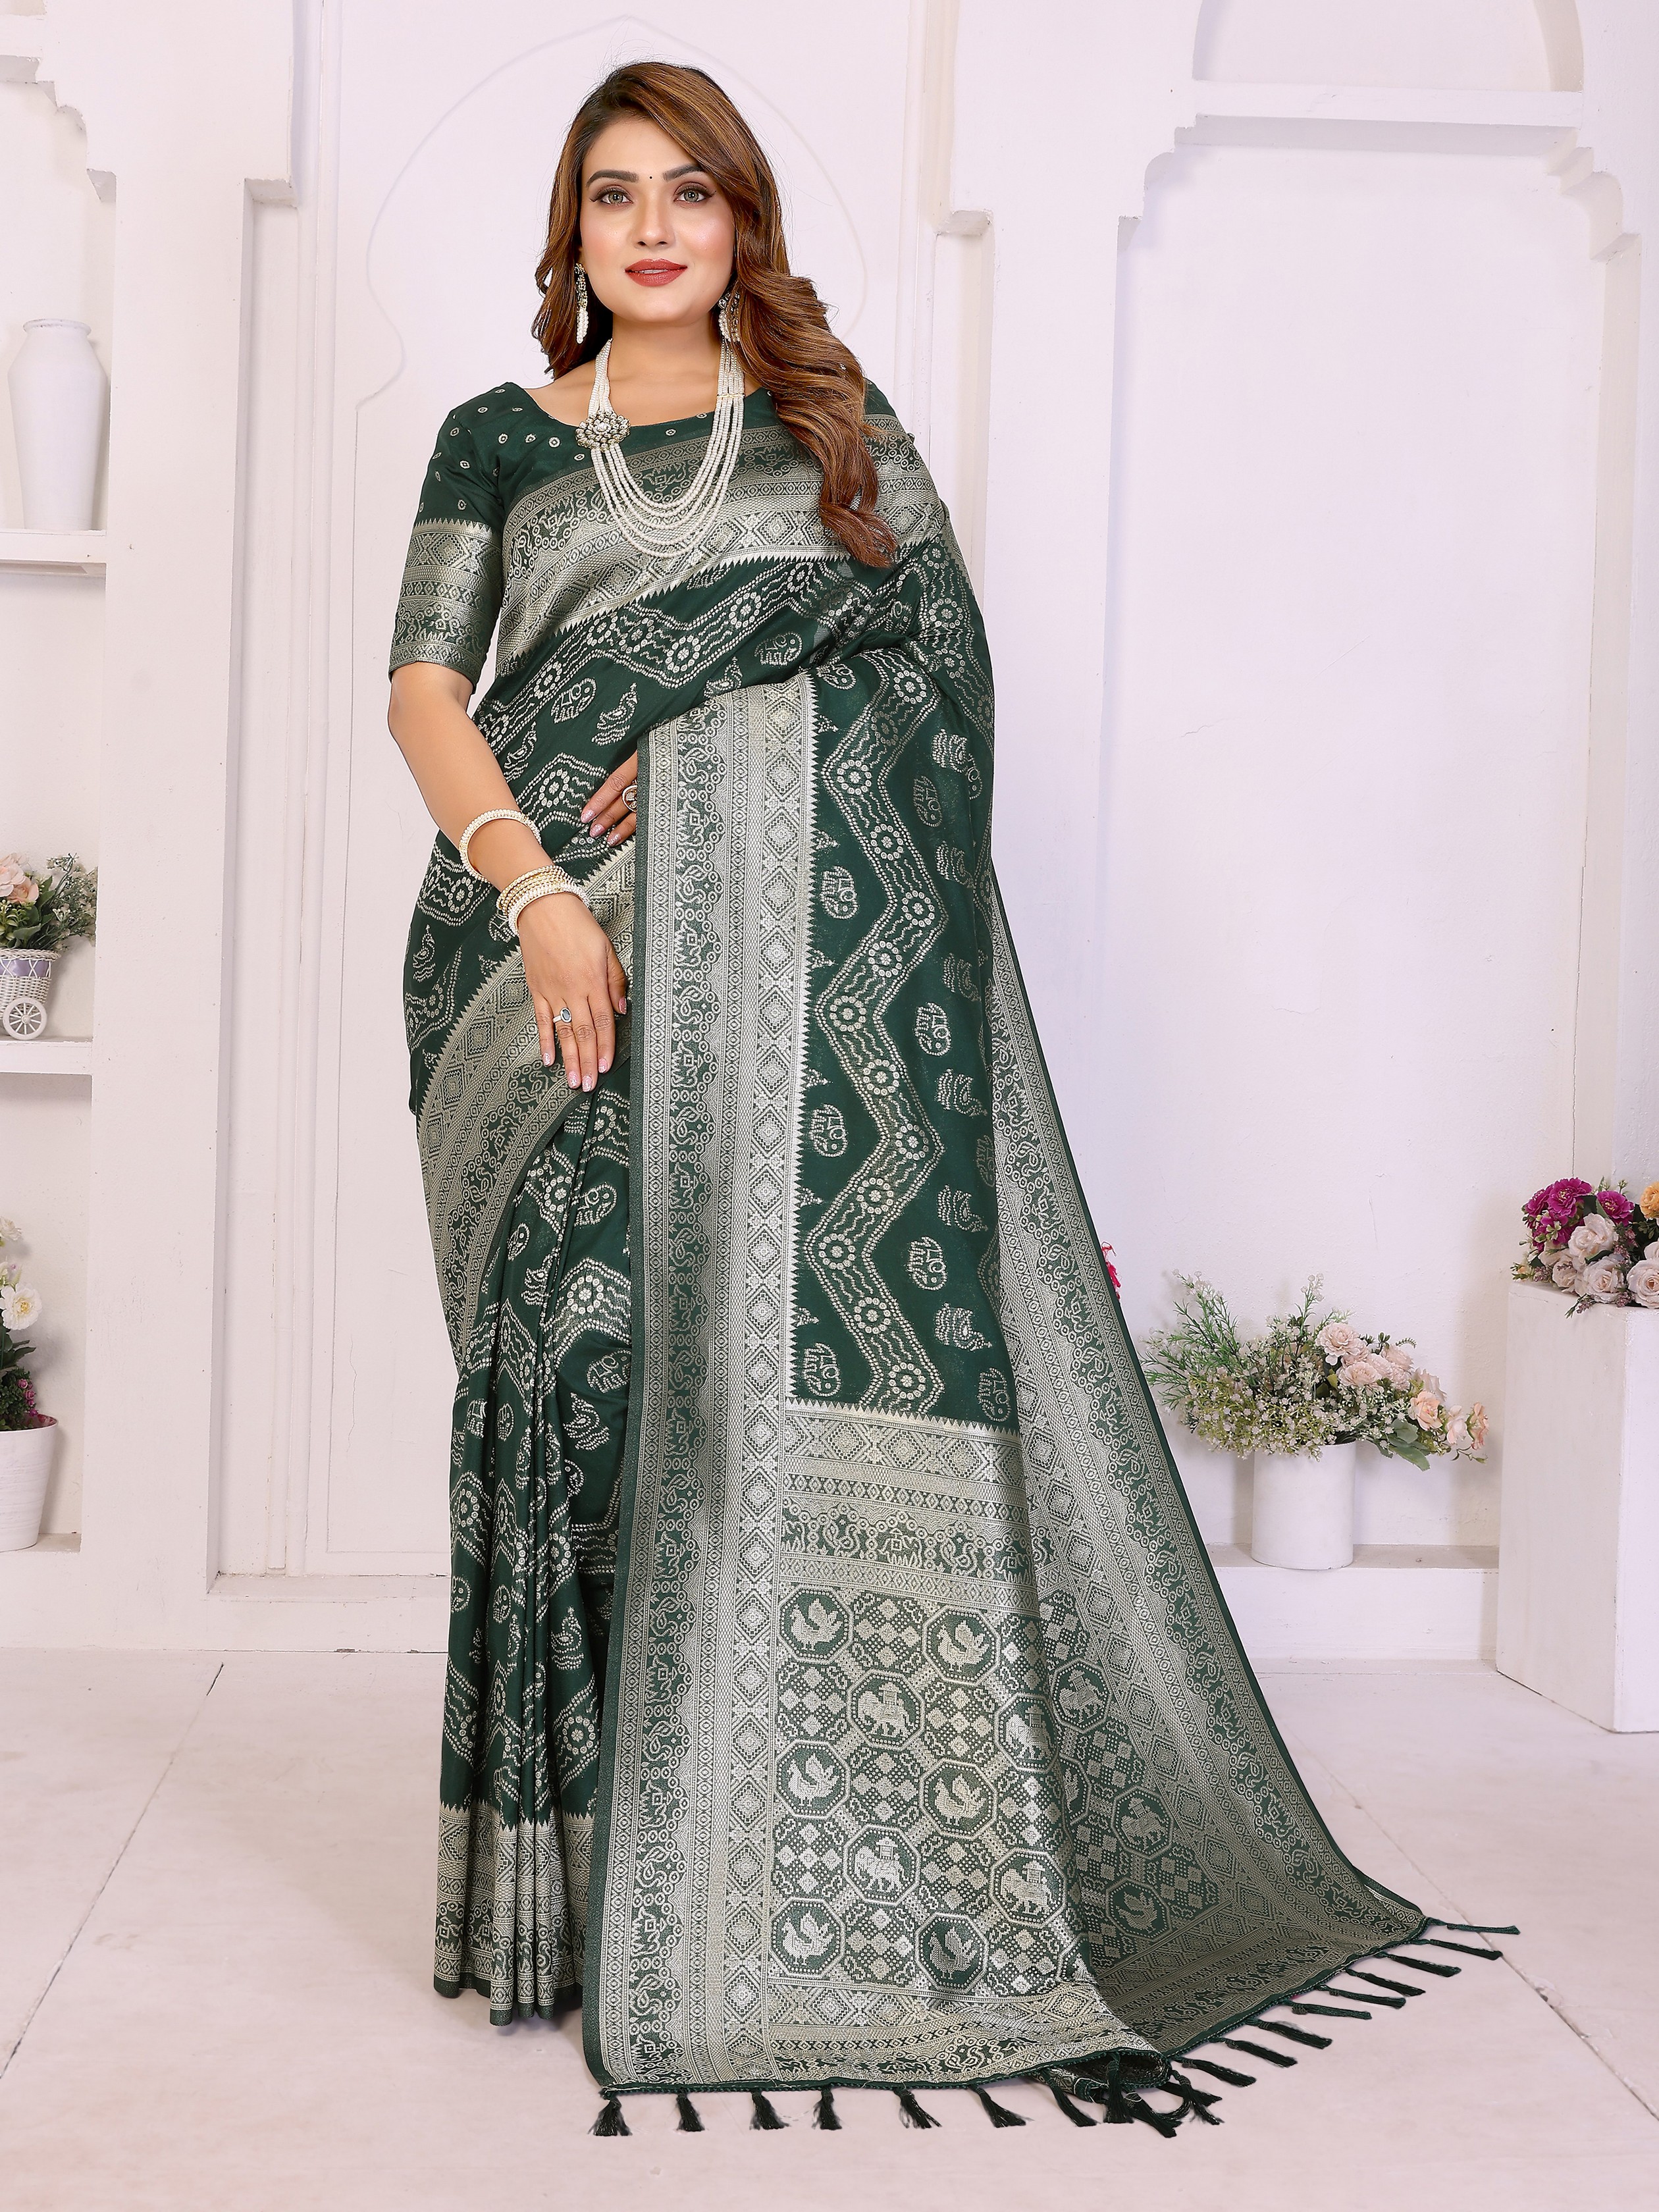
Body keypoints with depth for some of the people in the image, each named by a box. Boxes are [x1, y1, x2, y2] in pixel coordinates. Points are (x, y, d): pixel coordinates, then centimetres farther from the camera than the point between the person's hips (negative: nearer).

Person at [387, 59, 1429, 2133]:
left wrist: (700, 741, -6)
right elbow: (425, 682, 5)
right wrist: (535, 886, -12)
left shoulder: (837, 425, 19)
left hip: (798, 943, 0)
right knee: (583, 1339, -6)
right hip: (563, 944, 0)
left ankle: (832, 1860, 0)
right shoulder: (500, 440, 18)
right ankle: (580, 1868, 2)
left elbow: (936, 652, 7)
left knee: (821, 1320, -9)